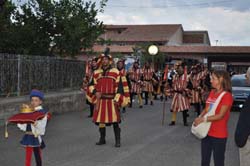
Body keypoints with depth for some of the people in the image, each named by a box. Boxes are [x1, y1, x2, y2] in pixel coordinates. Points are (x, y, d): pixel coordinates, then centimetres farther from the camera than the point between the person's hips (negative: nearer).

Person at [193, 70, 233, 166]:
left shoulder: (227, 95, -15)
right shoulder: (212, 92, 8)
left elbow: (221, 115, -19)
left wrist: (203, 119, -21)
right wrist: (199, 117, -6)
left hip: (219, 134, -7)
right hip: (207, 132, 7)